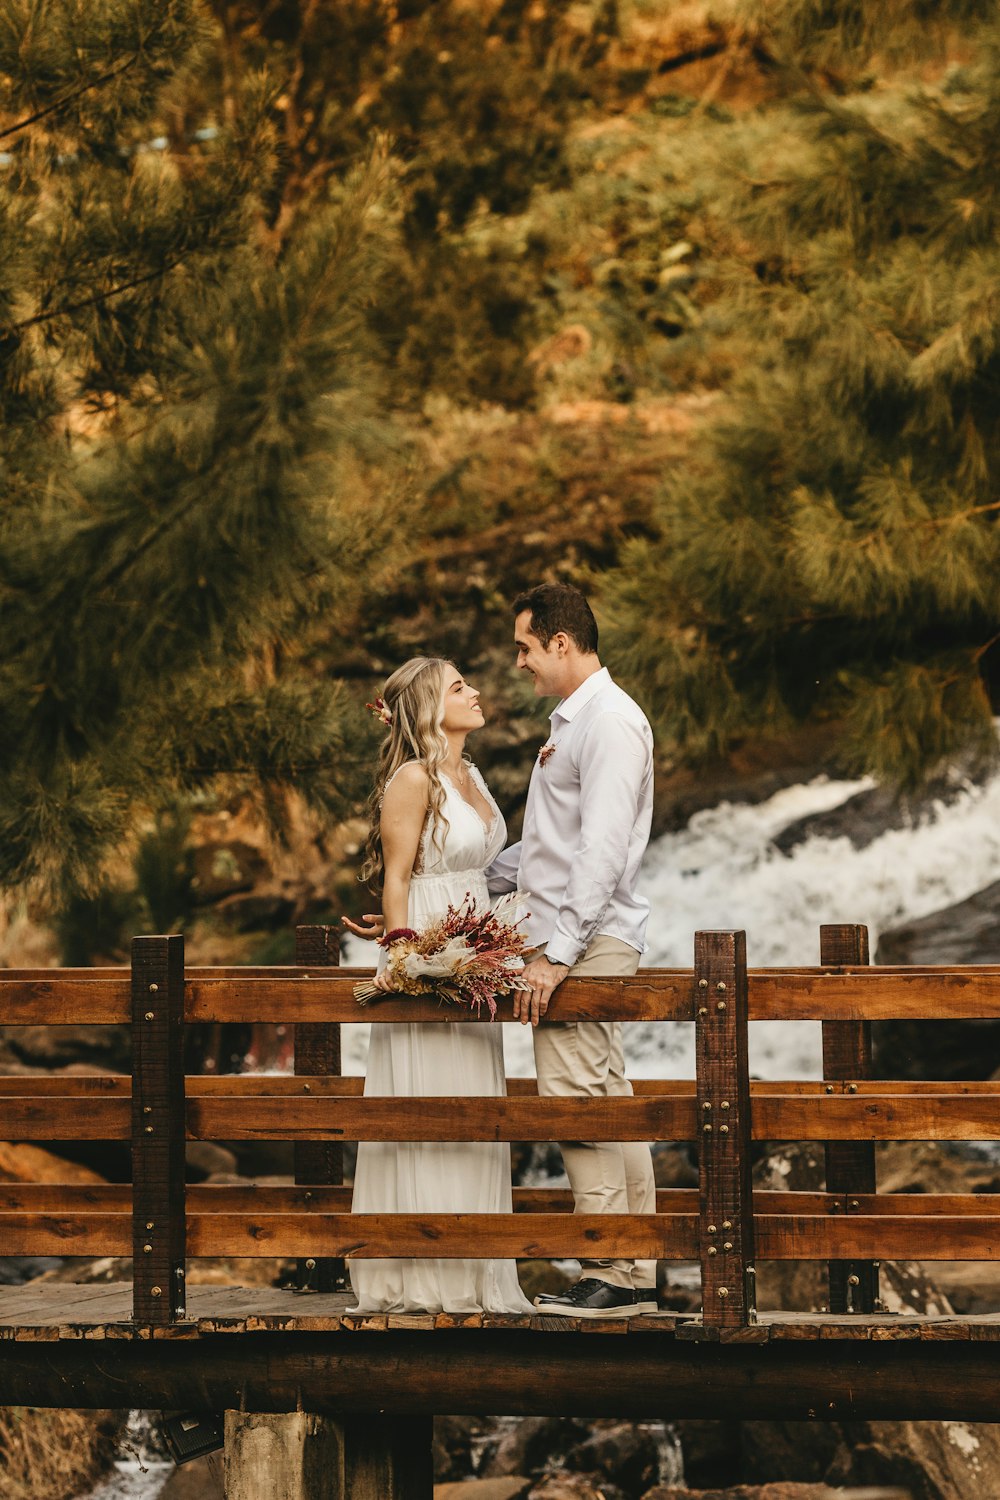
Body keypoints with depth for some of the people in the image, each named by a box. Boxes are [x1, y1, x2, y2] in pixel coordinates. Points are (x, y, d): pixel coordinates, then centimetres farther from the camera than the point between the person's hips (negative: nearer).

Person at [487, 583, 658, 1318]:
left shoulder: (610, 721, -12)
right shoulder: (573, 720, 20)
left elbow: (602, 849, -20)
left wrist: (557, 951, -22)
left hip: (590, 939, -10)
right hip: (577, 941, 10)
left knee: (576, 1099, -12)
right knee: (608, 1104, 7)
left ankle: (611, 1276, -12)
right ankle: (637, 1276, 7)